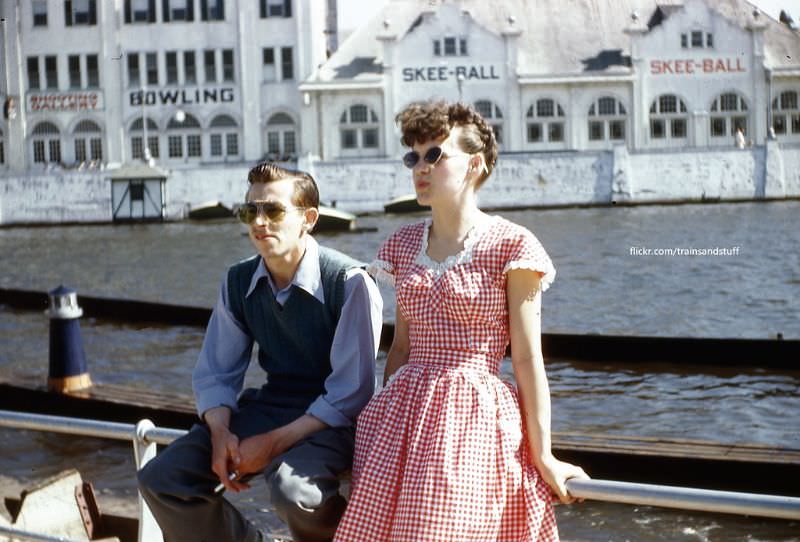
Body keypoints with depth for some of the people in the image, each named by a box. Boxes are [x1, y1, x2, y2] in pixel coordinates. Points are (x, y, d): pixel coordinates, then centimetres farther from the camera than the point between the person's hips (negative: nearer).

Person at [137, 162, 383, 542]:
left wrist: (275, 442, -21)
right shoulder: (239, 282, 3)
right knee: (161, 479, -9)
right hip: (269, 407, 6)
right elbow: (215, 373, 9)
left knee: (293, 488, -37)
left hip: (331, 420, -6)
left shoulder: (348, 282, -16)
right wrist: (221, 432, -12)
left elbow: (351, 392, -17)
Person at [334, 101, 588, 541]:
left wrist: (543, 455, -5)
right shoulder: (404, 245, 12)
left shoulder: (511, 245, -5)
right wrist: (381, 422, 17)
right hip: (403, 415, 5)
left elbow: (527, 359, -5)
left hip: (475, 418, -5)